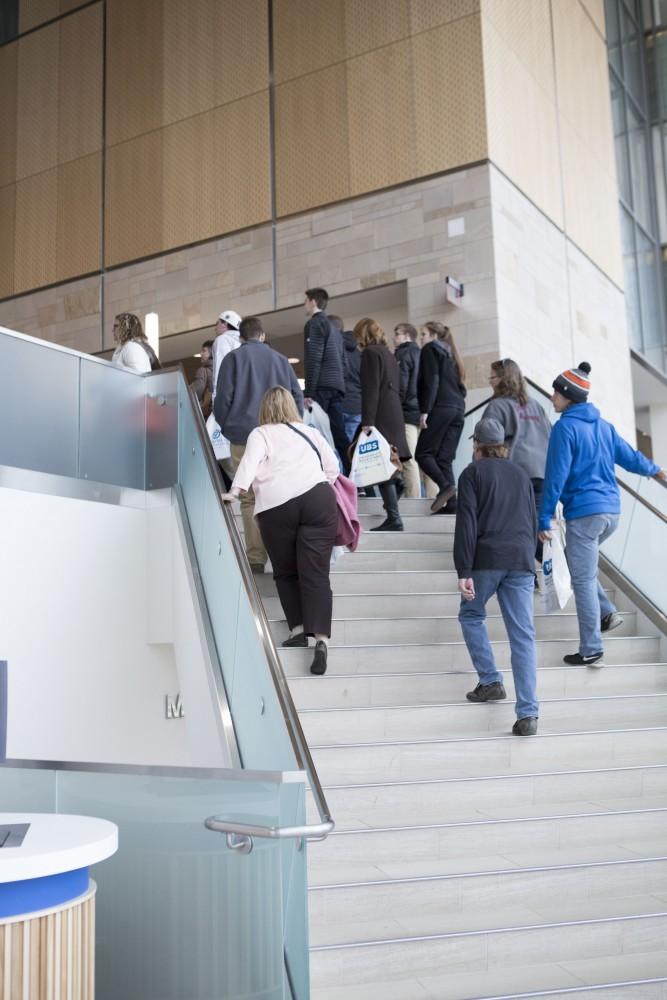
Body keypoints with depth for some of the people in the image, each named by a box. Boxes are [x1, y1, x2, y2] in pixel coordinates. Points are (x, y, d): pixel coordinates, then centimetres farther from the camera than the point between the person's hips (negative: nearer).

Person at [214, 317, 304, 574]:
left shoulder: (234, 358, 5)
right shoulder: (281, 359, 15)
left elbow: (223, 399, -1)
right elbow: (297, 396, 12)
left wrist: (227, 429, 13)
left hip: (244, 437, -3)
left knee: (250, 499, -1)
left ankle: (256, 558, -5)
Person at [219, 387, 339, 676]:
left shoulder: (260, 434, 16)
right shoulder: (310, 432, 25)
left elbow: (251, 460, -3)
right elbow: (332, 466, 22)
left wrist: (236, 490, -13)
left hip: (276, 505, -2)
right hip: (318, 498, 2)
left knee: (286, 572, 14)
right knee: (316, 573, -4)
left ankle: (298, 628, 7)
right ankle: (321, 638, -16)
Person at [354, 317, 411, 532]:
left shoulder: (370, 353, -5)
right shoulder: (388, 353, 21)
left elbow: (370, 390, -14)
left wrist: (367, 422, -18)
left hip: (381, 417, -9)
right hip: (394, 416, 9)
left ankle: (393, 518, -14)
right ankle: (392, 516, 14)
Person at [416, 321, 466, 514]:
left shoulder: (430, 349, 4)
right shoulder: (451, 354, 26)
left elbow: (431, 381, -9)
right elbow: (461, 385, 22)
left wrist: (425, 410, -13)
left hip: (441, 407, -7)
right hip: (458, 408, 7)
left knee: (423, 453, -4)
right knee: (444, 458, 4)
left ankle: (445, 485, -23)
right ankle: (452, 503, -8)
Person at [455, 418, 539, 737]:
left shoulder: (473, 473, 5)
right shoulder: (521, 474, 21)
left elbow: (466, 523, -6)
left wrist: (464, 571, -10)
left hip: (487, 558, -4)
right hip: (521, 560, 4)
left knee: (471, 615, 21)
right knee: (523, 635, -1)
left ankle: (491, 681, 14)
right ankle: (528, 713, -7)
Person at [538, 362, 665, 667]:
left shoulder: (565, 427, -10)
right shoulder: (603, 425, 12)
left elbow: (556, 476, -13)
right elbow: (630, 457, 22)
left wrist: (544, 519, -10)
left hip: (583, 513, -8)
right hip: (611, 511, 8)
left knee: (583, 580, -1)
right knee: (580, 564, 26)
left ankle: (591, 650, 3)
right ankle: (607, 612, 15)